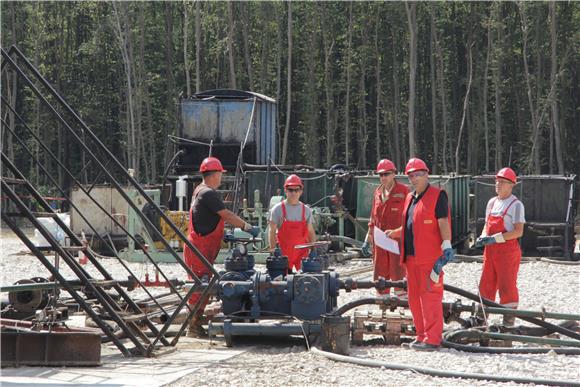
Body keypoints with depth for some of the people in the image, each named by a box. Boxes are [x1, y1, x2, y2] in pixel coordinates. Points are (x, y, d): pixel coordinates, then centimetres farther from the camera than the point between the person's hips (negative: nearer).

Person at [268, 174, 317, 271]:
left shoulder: (306, 210, 8)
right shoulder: (278, 209, -1)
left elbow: (310, 232, 11)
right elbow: (272, 232, -2)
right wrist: (273, 250, -8)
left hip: (302, 252, 3)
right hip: (283, 252, -2)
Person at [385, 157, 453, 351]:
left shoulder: (437, 196, -4)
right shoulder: (410, 198, 20)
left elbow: (443, 223, -12)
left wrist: (446, 246, -21)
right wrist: (394, 233, 25)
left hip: (430, 257, -9)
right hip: (411, 256, 9)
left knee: (430, 295, -9)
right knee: (414, 297, 11)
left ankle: (432, 339, -7)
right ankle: (422, 336, 19)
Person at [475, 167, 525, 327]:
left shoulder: (516, 205, -8)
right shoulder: (492, 202, 13)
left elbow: (518, 232, -14)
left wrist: (495, 238, -20)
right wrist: (483, 237, -1)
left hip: (508, 250, -7)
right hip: (490, 251, 7)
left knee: (507, 286, -3)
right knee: (486, 285, 9)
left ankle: (509, 322, 3)